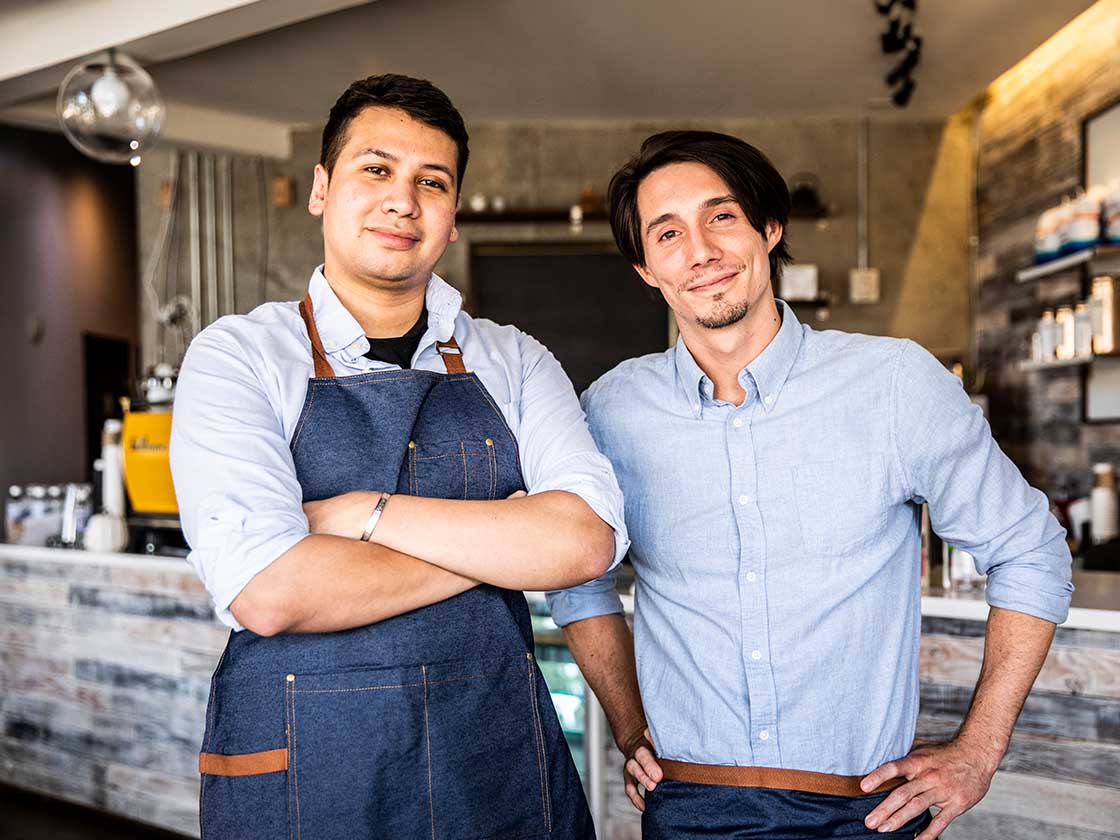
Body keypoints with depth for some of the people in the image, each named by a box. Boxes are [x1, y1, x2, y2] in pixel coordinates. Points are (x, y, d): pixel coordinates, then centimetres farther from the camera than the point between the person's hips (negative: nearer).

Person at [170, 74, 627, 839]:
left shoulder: (516, 363, 3)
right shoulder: (238, 355, -5)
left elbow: (587, 541, -13)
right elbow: (267, 592, -19)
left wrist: (364, 513, -17)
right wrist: (500, 542, -13)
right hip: (304, 776, -2)